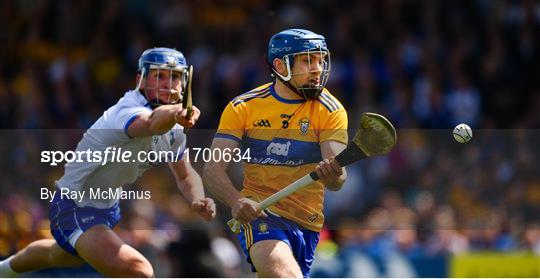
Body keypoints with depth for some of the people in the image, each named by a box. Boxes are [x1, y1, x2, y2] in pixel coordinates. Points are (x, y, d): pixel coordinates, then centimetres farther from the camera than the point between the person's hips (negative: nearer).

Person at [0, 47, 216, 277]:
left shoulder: (173, 129, -4)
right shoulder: (127, 111, -32)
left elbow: (185, 175, 11)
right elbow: (151, 123, -58)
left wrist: (197, 201, -12)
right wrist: (175, 114, -81)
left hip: (108, 206, 10)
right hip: (75, 208, -10)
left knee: (58, 255, 40)